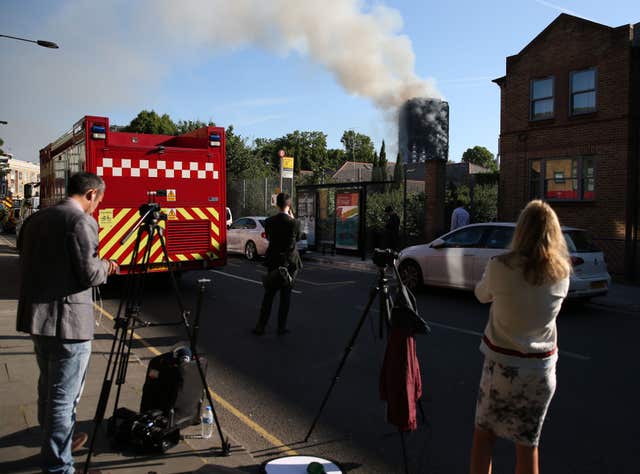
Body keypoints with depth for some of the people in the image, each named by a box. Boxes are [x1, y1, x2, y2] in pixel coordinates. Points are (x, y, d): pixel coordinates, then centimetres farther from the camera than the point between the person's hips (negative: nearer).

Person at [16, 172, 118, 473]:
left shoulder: (35, 219, 12)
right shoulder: (82, 221, -14)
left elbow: (29, 262, 18)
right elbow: (88, 274, -19)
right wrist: (107, 267, 2)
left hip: (35, 314, 9)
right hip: (67, 320, -9)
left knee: (48, 386, 24)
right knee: (64, 395, 1)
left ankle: (55, 440, 42)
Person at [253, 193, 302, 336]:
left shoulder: (269, 221, -6)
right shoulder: (293, 222, -14)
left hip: (273, 261, 2)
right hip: (290, 262, -2)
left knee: (269, 294, 11)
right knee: (286, 294, 8)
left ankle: (261, 326, 12)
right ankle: (281, 327, 13)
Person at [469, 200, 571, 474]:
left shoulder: (501, 267, -15)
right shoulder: (562, 273, -5)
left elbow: (481, 295, 4)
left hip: (502, 363, -3)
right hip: (542, 368, 3)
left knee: (483, 433, 16)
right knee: (528, 444, 14)